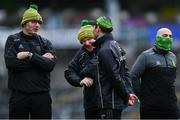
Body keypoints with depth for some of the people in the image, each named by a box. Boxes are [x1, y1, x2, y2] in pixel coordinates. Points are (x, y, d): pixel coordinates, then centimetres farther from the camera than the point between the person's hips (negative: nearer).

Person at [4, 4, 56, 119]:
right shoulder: (13, 40, 6)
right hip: (19, 95, -2)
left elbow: (50, 65, -5)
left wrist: (29, 56, -13)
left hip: (41, 95, 2)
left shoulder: (45, 43, 11)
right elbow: (10, 62, -11)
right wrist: (40, 59, -7)